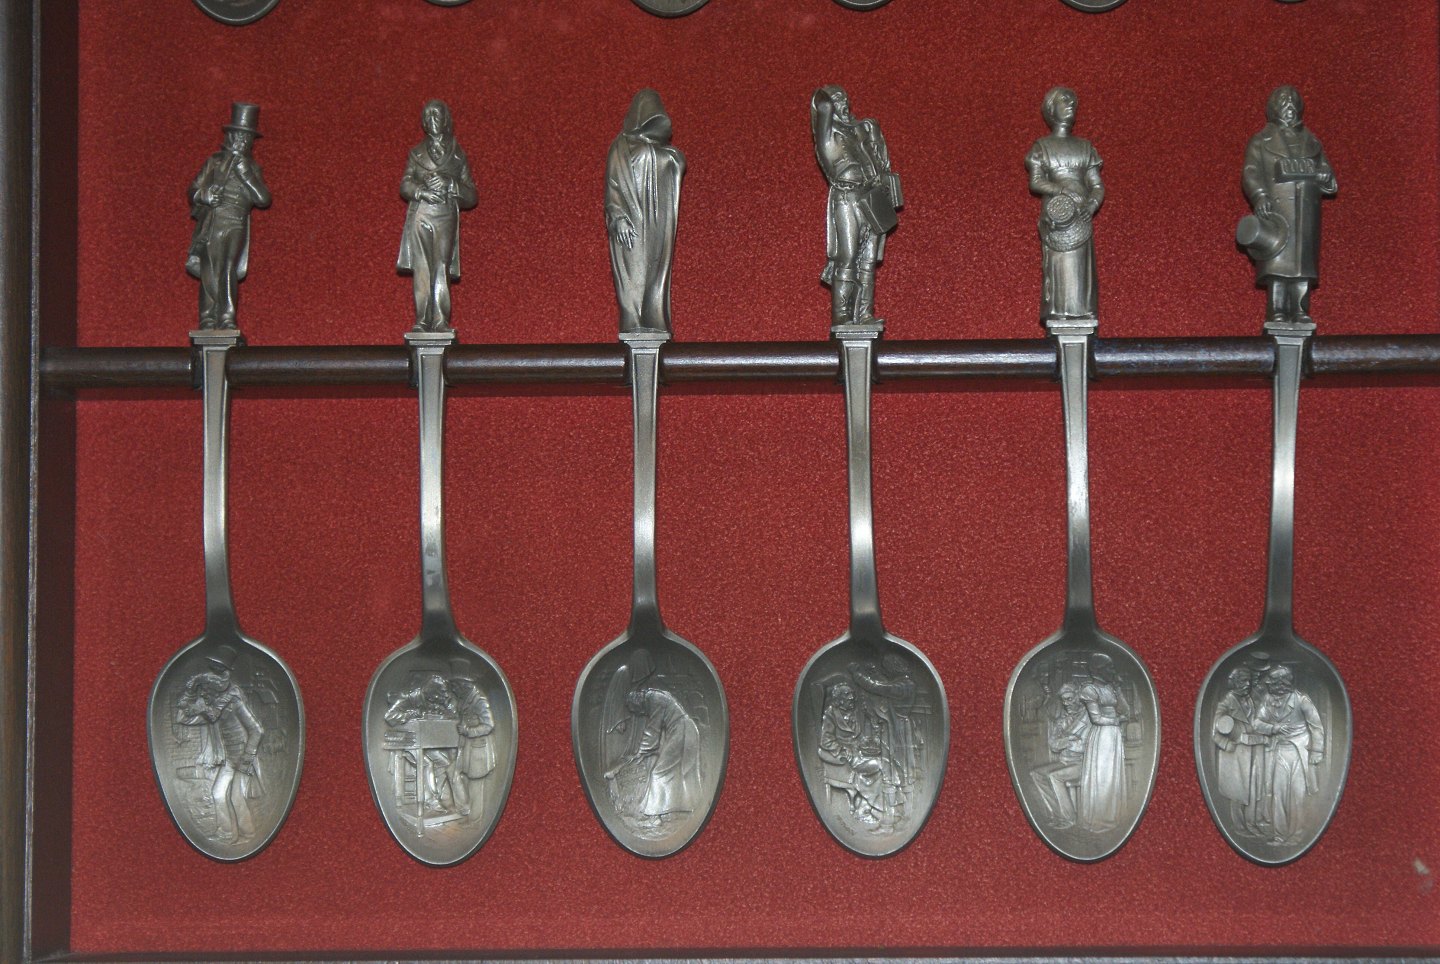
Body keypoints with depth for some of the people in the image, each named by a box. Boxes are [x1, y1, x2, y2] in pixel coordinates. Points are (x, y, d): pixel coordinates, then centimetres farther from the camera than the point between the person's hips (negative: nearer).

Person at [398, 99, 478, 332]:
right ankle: (422, 321, -5)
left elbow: (471, 196, 8)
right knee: (422, 270, -6)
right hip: (420, 216, 1)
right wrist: (422, 191, -15)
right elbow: (405, 185, 6)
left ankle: (440, 321, -12)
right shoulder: (417, 153, 15)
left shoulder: (457, 156, 13)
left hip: (446, 219, -1)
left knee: (441, 270, -11)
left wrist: (449, 185, -10)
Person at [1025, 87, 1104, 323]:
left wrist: (1093, 203, -11)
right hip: (1056, 215, -3)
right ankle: (1058, 318, -8)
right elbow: (1035, 182, -5)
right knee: (1057, 268, -7)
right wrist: (1063, 191, -20)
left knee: (1082, 268, -3)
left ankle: (1082, 317, -3)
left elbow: (1097, 185, 10)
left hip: (1081, 216, 3)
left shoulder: (1085, 147, 16)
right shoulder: (1041, 147, 7)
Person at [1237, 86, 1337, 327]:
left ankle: (1300, 313, -3)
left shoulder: (1311, 143, 22)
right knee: (1277, 261, -12)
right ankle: (1277, 313, -14)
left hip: (1306, 212, 4)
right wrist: (1259, 196, -23)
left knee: (1303, 262, -3)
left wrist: (1323, 177, -6)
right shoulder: (1261, 142, 10)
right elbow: (1251, 174, -5)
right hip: (1275, 209, -4)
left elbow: (1330, 183, 19)